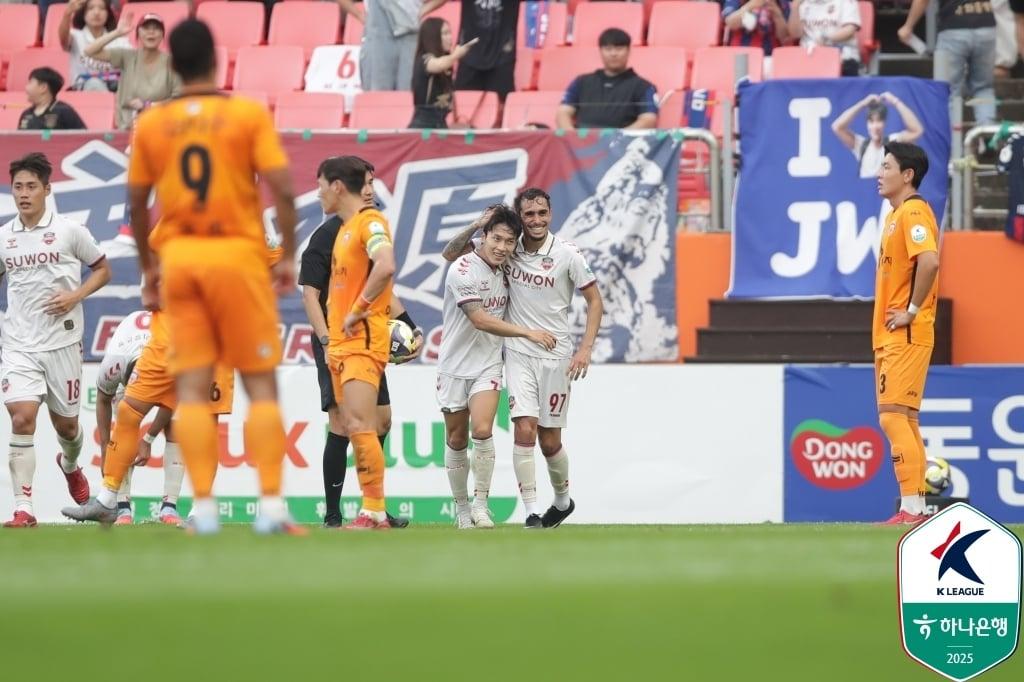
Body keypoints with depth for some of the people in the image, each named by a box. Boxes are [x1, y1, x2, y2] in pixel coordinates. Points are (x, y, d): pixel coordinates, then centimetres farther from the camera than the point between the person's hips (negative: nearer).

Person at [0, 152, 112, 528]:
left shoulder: (68, 231, -3)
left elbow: (103, 269, 7)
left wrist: (75, 296, -9)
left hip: (62, 342, -1)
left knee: (65, 423, 12)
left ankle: (70, 465, 49)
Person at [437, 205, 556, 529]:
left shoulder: (505, 270, 2)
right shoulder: (463, 270, -17)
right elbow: (480, 320, -21)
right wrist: (528, 333, -23)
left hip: (487, 365, 3)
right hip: (455, 365, -3)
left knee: (482, 430, -18)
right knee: (456, 440, 5)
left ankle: (481, 504, -9)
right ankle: (461, 509, 20)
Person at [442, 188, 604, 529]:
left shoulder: (567, 254, -8)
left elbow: (594, 300, -1)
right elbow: (450, 254, 6)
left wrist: (585, 349, -12)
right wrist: (477, 226, -11)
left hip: (555, 356, -1)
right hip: (518, 353, 1)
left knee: (550, 441, 5)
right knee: (524, 429, -15)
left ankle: (563, 500, 31)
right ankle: (531, 512, -13)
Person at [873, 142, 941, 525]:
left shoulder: (914, 212, -13)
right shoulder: (895, 215, 19)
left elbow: (929, 261, -29)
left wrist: (912, 311, -21)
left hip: (907, 335, -10)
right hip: (890, 336, 10)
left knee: (894, 417, -14)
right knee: (904, 420, 10)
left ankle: (911, 509, -16)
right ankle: (917, 507, 11)